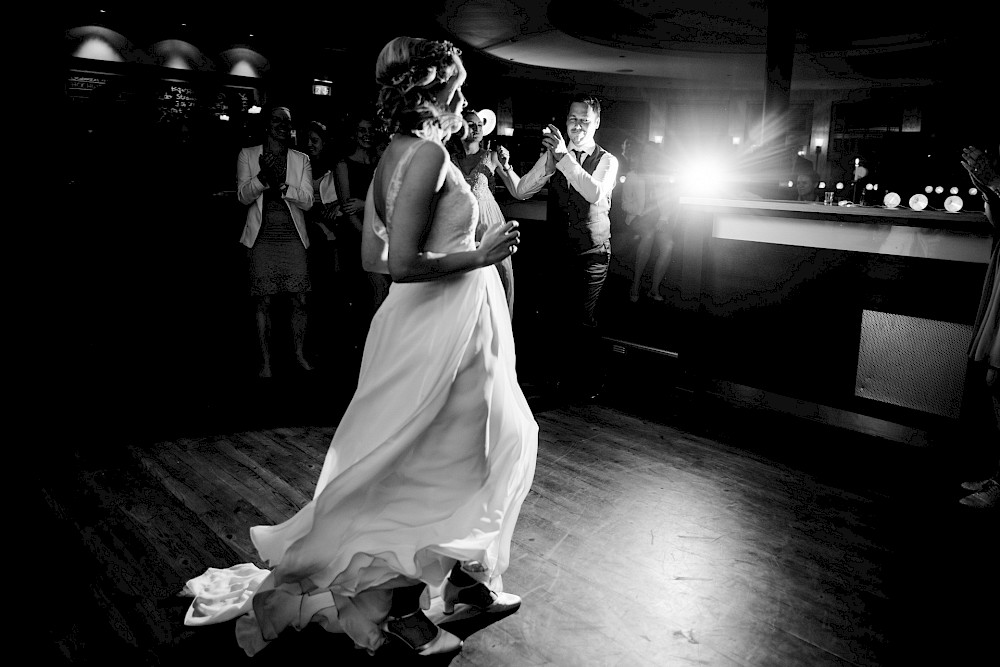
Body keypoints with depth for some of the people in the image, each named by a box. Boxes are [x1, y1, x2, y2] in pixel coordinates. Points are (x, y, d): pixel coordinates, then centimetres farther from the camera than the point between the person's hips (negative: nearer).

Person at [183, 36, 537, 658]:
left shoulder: (393, 154, 10)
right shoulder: (428, 152, -18)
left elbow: (373, 255, 14)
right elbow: (404, 263, -25)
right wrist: (480, 255, -15)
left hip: (420, 320, 10)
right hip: (445, 322, -10)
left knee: (439, 457, 19)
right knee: (439, 463, 4)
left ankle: (460, 580, 34)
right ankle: (404, 609, 19)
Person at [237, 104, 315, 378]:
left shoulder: (301, 159, 9)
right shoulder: (247, 155, 7)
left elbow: (308, 200, 0)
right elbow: (243, 196, -2)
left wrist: (280, 184, -16)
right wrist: (263, 175, -19)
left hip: (294, 238, 1)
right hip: (262, 238, -1)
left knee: (300, 301, 2)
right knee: (263, 302, 1)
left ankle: (300, 354, 17)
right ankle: (266, 361, 10)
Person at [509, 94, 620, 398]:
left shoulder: (607, 161, -2)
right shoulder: (553, 156, 6)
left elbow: (596, 194, -23)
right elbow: (521, 191, -5)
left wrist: (563, 157, -31)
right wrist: (549, 158, -20)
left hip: (591, 253, -3)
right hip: (557, 250, 3)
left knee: (583, 321, -1)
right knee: (556, 316, 8)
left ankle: (589, 380, 20)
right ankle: (563, 375, 28)